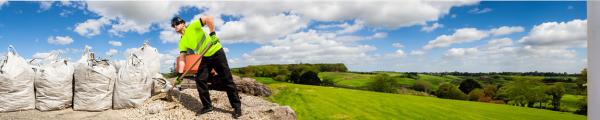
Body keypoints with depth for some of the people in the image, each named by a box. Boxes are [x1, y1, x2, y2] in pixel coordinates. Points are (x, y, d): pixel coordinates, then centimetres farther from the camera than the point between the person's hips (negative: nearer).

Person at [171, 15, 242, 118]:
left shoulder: (193, 26, -12)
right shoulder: (182, 42, 5)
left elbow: (209, 19, -21)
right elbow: (182, 58, 2)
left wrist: (212, 34, -28)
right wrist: (180, 74, -8)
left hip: (216, 52, -6)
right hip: (205, 57, 7)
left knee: (226, 80, -4)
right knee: (199, 79, -5)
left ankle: (237, 106, 3)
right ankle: (207, 106, 8)